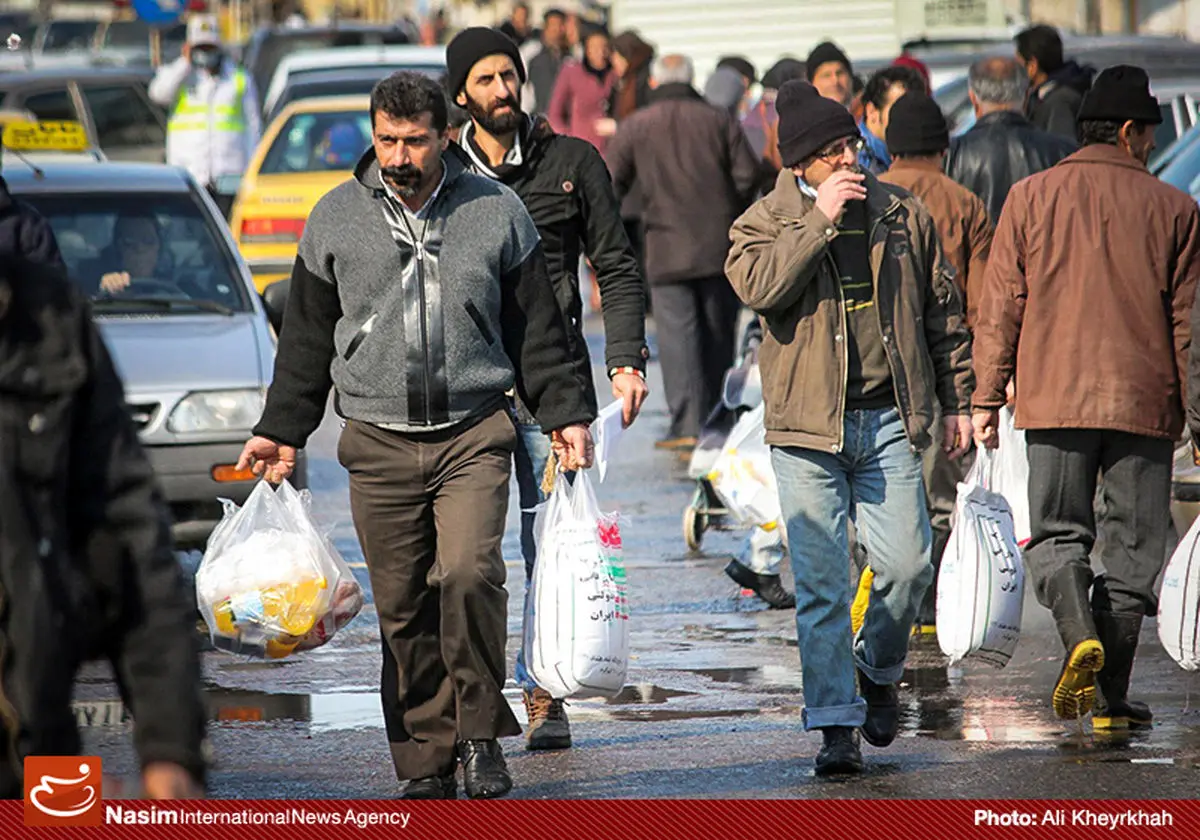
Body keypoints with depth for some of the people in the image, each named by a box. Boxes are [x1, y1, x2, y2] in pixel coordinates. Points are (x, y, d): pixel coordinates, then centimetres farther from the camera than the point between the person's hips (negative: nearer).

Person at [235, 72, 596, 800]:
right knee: (402, 608, 0)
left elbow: (538, 326, 12)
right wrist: (282, 431, 15)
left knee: (468, 574, -20)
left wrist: (566, 414, 9)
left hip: (475, 436, -2)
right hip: (380, 444, 2)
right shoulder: (336, 219, 7)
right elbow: (308, 336, 15)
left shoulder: (496, 211, 5)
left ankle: (481, 734, -6)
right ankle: (427, 763, 7)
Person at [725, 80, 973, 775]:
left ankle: (878, 670, 26)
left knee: (908, 566, -2)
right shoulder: (766, 221, 1)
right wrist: (820, 221, -19)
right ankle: (838, 725, 2)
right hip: (808, 429, -2)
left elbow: (943, 314, 16)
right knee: (821, 582, -4)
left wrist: (957, 400, 15)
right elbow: (756, 284, -21)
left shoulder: (903, 216, 9)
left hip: (890, 421, 2)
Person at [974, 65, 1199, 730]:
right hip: (1144, 402, 0)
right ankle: (1110, 696, 7)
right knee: (1132, 545, 7)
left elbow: (999, 307, 2)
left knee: (1057, 532, 10)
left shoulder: (1031, 197, 2)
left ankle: (1080, 635, -18)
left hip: (1054, 400, 1)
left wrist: (986, 399, 7)